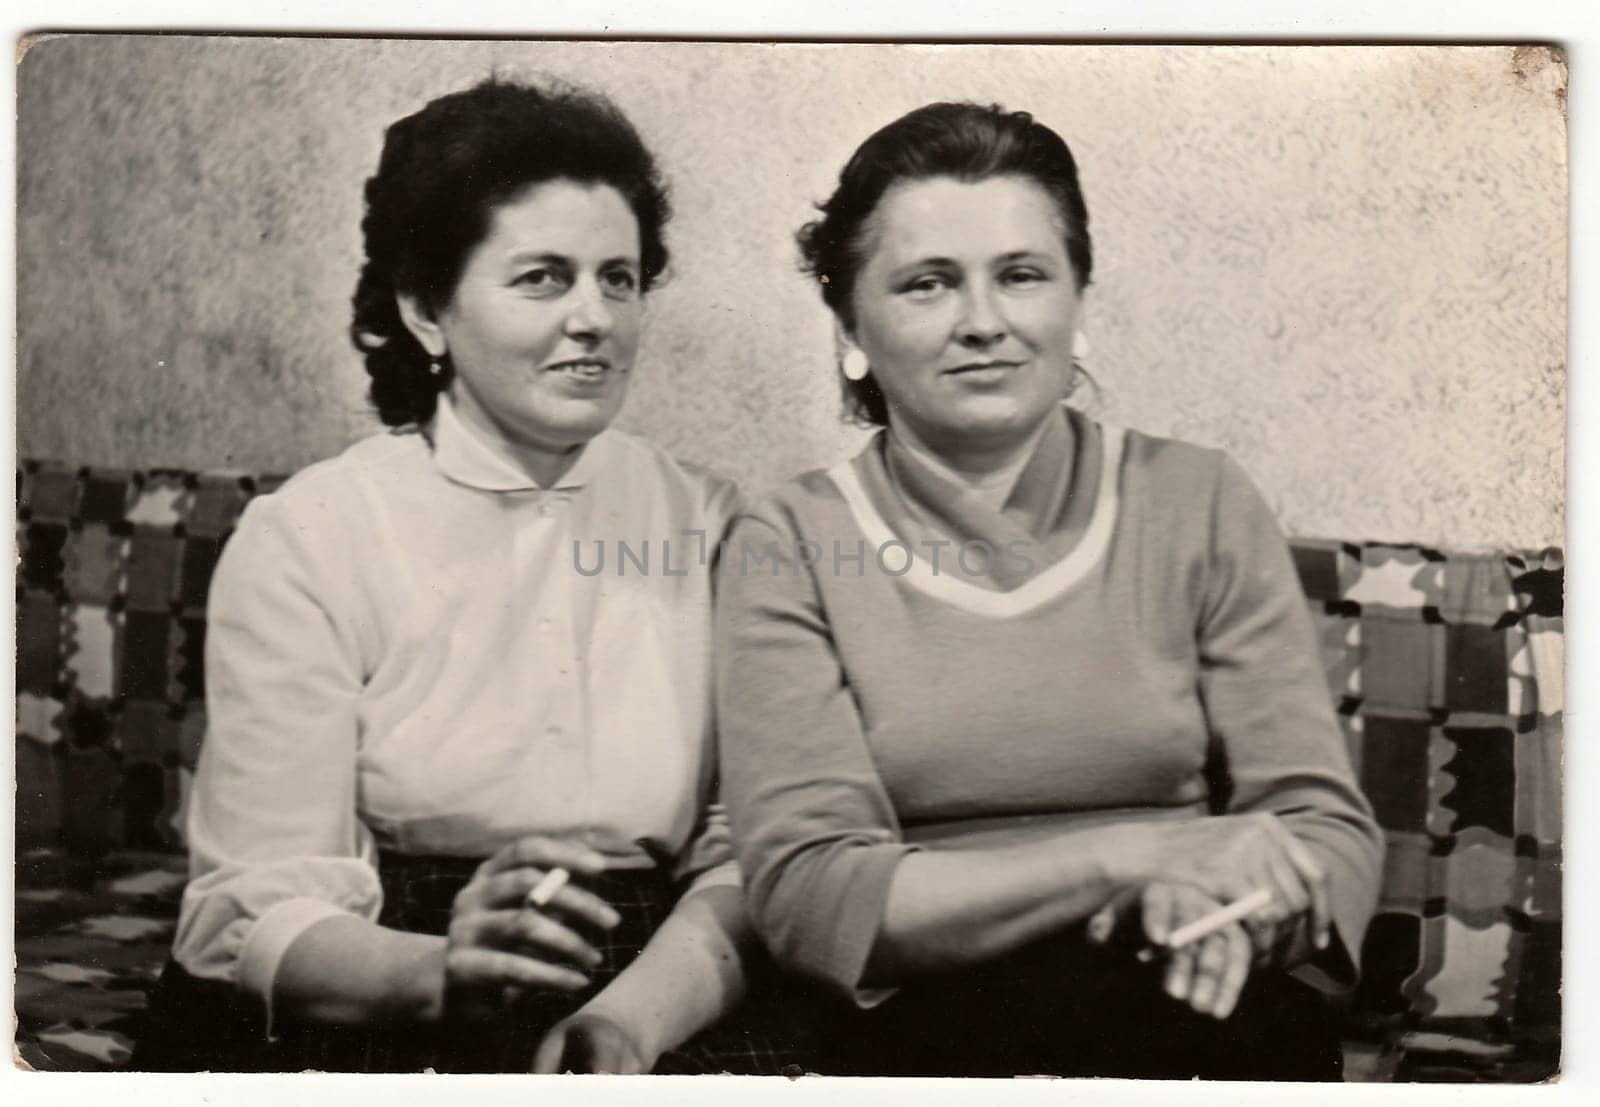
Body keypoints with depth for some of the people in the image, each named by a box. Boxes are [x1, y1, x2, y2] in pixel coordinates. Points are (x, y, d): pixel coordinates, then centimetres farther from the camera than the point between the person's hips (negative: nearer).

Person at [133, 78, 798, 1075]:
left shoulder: (712, 525, 8)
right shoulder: (306, 539, 0)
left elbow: (743, 862, 2)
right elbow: (259, 912, -6)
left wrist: (630, 1015, -16)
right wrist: (442, 971, -24)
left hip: (658, 1023, 2)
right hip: (366, 1035, -2)